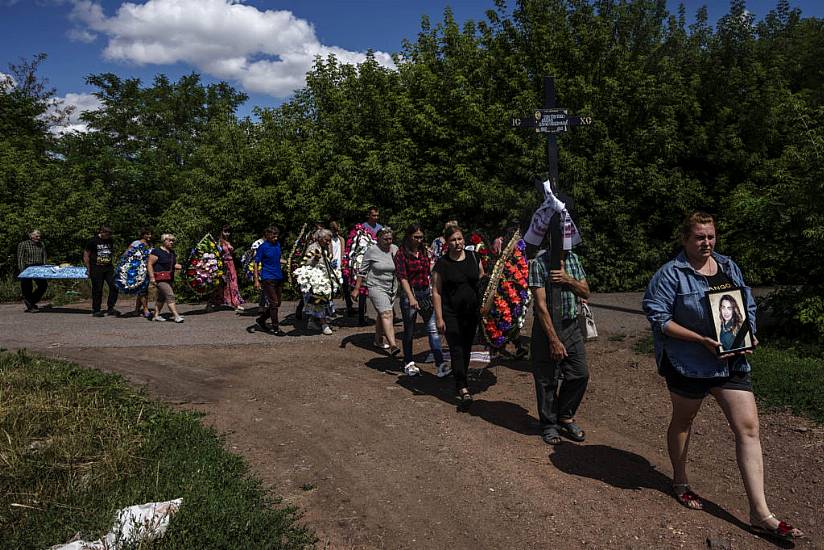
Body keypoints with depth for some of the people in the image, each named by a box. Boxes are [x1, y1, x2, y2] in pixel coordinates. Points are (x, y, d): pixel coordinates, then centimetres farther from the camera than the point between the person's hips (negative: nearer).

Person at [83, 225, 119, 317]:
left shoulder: (110, 241, 10)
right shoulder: (93, 241, -5)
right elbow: (86, 256, 0)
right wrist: (89, 269, -2)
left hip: (109, 268, 4)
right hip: (96, 268, -4)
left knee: (114, 287, -7)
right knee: (97, 290, 1)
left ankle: (110, 308, 4)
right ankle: (96, 310, 13)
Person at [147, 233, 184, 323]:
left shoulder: (172, 253, 16)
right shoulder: (157, 251, -9)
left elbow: (174, 264, 25)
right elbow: (150, 264, -11)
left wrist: (180, 266, 3)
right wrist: (152, 277, -18)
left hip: (169, 278, 9)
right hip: (160, 278, -9)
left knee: (162, 297, 13)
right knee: (170, 295, -16)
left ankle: (156, 315, 22)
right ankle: (176, 316, -20)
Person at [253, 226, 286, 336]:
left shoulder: (277, 244, 10)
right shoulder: (263, 247, -9)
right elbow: (256, 263, -8)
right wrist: (256, 280, -14)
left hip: (279, 277, 7)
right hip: (268, 278, -7)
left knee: (277, 303, 11)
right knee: (273, 303, -6)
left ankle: (261, 319, 28)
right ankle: (275, 328, 1)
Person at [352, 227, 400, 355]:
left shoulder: (395, 249, 7)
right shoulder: (372, 251, -7)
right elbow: (362, 271, -2)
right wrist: (356, 289, -4)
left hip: (392, 288, 5)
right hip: (376, 287, -5)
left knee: (382, 315, 16)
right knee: (386, 314, -18)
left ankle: (378, 340, 31)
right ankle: (393, 345, -25)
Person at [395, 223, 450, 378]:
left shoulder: (424, 251, 10)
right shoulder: (401, 254, -8)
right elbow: (402, 277, -16)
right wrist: (411, 298, -26)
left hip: (426, 293, 5)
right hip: (409, 295, -4)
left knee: (433, 329, -5)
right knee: (409, 331, 9)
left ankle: (440, 365, -8)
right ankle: (408, 363, 24)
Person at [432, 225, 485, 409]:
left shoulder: (473, 257, 6)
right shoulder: (441, 263, -4)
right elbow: (436, 292, -5)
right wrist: (439, 318, -9)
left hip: (472, 312, 4)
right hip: (451, 314, -4)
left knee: (466, 349, 13)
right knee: (456, 350, -8)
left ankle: (460, 382, 30)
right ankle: (463, 389, -11)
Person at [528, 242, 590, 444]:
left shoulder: (573, 258, 5)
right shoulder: (538, 263, -14)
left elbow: (586, 292, 6)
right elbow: (541, 305, -19)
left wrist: (567, 279, -15)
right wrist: (554, 340, -21)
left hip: (572, 326, 6)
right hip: (547, 327, -5)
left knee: (580, 375, 8)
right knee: (547, 380, 5)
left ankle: (565, 417, 28)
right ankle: (549, 424, 23)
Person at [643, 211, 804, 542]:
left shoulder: (729, 267, 8)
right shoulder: (671, 274, -11)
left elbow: (748, 306, 16)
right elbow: (658, 317, -16)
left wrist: (748, 335, -3)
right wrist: (701, 339, -21)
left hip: (732, 361, 5)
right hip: (688, 363, -5)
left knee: (748, 428, -1)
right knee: (683, 420, 15)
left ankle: (760, 514, 4)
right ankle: (680, 482, 38)